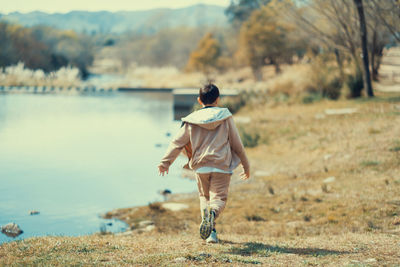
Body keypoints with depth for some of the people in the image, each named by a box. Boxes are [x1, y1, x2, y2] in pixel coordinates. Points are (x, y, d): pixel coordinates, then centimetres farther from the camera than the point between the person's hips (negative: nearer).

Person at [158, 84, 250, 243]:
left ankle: (209, 224, 0)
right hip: (222, 166, -1)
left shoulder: (192, 120, 4)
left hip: (200, 166, 2)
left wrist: (165, 161, 9)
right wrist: (246, 165, 17)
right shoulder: (226, 117, 4)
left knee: (204, 196, 20)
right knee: (219, 198, -3)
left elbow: (177, 142, 3)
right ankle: (213, 213, -37)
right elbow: (237, 143, 8)